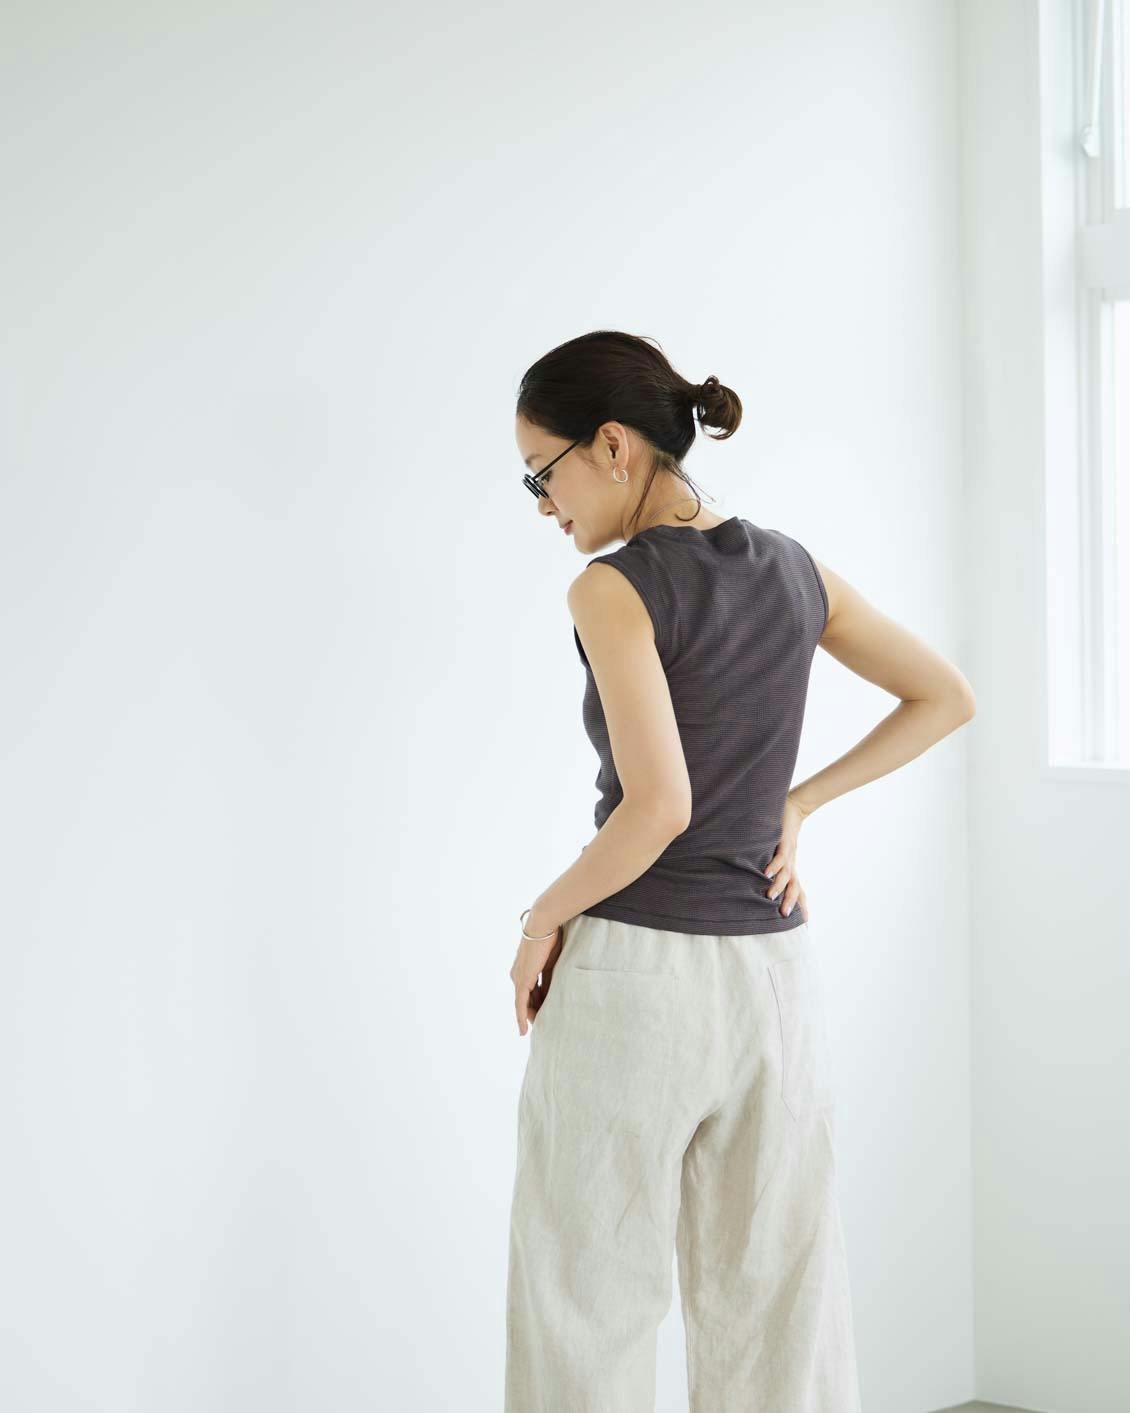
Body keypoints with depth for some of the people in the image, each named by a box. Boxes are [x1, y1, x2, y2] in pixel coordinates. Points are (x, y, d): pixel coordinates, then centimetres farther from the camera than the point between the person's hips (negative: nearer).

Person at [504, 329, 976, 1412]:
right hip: (776, 970, 6)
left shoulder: (615, 588, -13)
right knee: (777, 1303, 12)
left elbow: (659, 805, -23)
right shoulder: (792, 569, 7)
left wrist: (546, 916, -9)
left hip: (633, 974, -6)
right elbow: (946, 698, 15)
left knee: (590, 1303, 6)